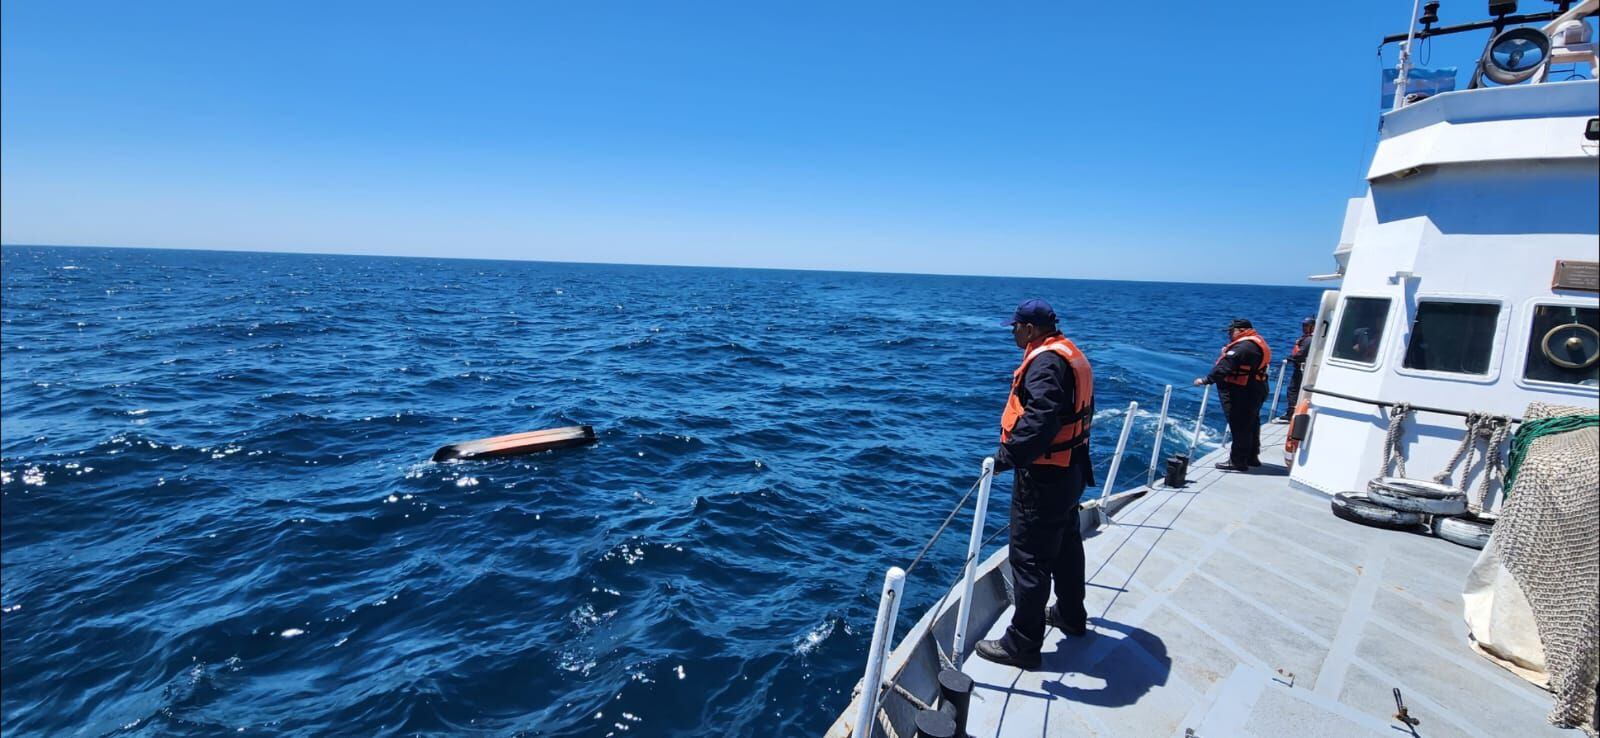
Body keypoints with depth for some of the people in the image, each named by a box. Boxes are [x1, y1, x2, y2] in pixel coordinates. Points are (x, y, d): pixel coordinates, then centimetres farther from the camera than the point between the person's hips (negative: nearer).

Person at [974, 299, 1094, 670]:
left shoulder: (1045, 361, -21)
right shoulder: (1071, 355, 11)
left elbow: (1041, 419, -34)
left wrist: (1008, 454, -33)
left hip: (1044, 476, -11)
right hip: (1072, 469, 11)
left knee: (1029, 558, -3)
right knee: (1065, 544, 25)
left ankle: (1023, 644, 7)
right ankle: (1071, 615, 43)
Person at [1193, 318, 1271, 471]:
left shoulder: (1243, 346, -19)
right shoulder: (1258, 342, 15)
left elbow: (1224, 367, -26)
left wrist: (1206, 380, -24)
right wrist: (1227, 353, 5)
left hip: (1241, 394, -11)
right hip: (1256, 389, 11)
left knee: (1239, 427, -5)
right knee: (1251, 424, 19)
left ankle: (1238, 461, -1)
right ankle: (1251, 457, 31)